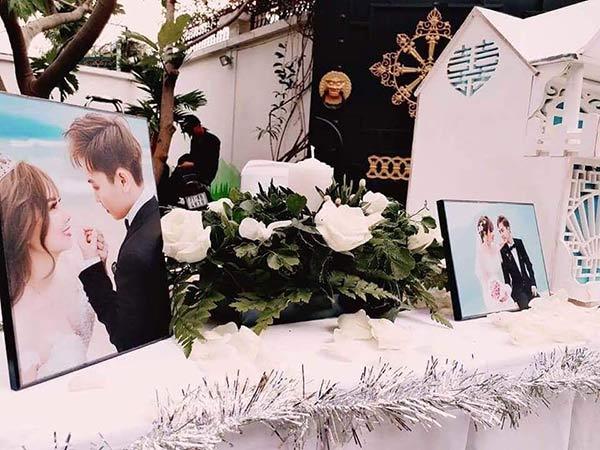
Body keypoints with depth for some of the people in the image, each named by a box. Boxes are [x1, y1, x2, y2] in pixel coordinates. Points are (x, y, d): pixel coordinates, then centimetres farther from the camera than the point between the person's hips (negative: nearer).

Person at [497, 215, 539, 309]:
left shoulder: (519, 242, 6)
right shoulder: (502, 251, -6)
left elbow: (528, 263, 10)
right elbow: (506, 275, -4)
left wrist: (533, 284, 4)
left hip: (528, 283, 4)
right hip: (517, 288, -4)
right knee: (526, 308, -22)